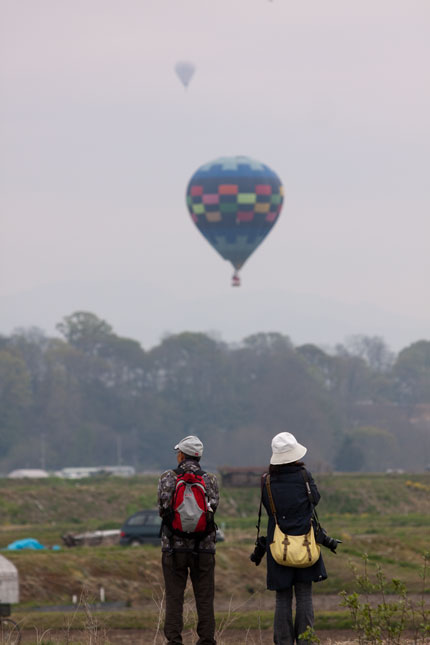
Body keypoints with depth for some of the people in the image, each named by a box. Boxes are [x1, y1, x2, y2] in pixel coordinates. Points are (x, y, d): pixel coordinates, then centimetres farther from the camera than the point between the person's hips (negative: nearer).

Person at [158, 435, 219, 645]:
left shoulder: (168, 479, -4)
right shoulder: (210, 481, 1)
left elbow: (162, 510, -7)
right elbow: (213, 507, -5)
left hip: (174, 546, -1)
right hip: (203, 547, 1)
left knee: (174, 597, 3)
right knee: (204, 598, 6)